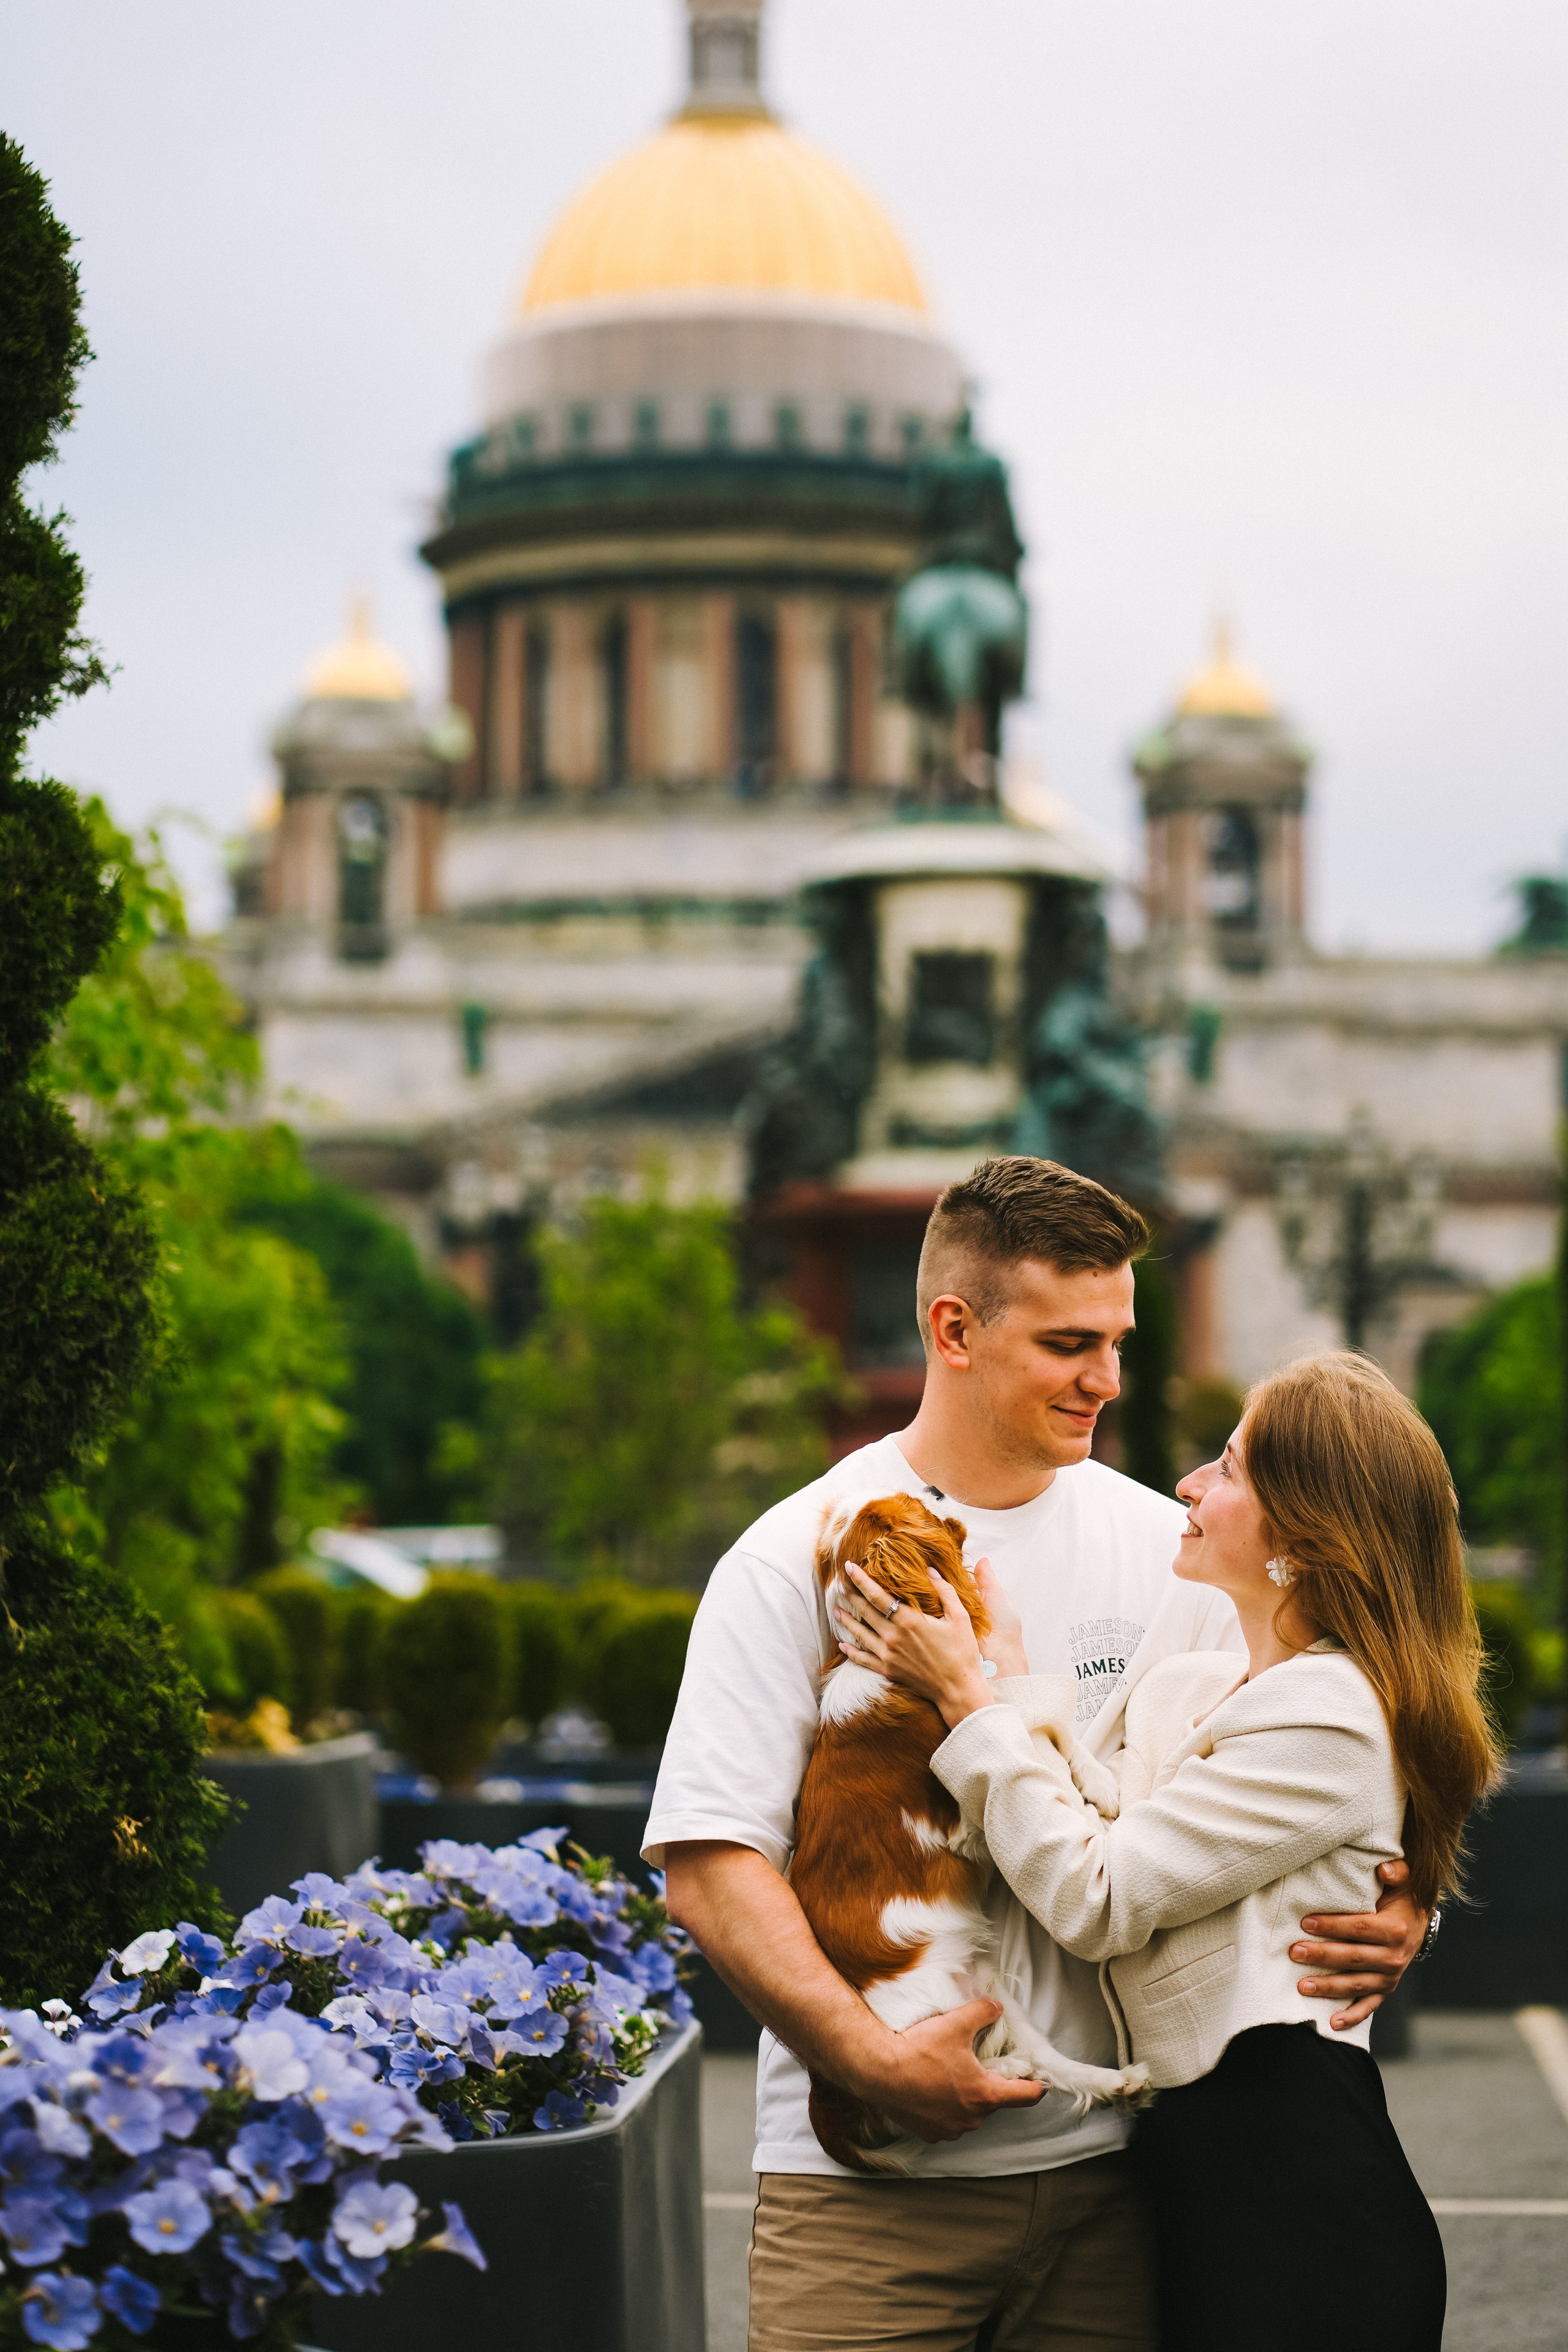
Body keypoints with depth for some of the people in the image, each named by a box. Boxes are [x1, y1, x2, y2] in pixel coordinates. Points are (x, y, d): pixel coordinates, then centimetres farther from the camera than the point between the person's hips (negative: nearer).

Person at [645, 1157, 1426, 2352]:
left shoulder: (1170, 1551, 8)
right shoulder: (797, 1559, -4)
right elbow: (709, 1862, -10)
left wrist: (1385, 1920, -9)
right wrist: (872, 2055, -20)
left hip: (1106, 2165, 3)